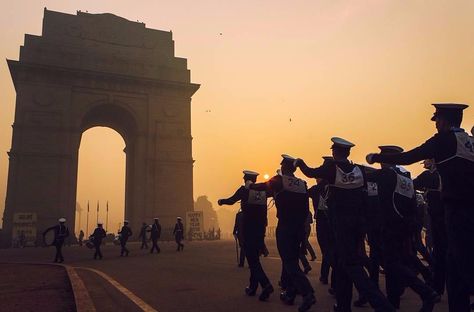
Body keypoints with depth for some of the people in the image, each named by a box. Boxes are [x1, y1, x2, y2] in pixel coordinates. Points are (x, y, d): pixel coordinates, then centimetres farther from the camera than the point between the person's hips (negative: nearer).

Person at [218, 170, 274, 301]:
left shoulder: (244, 190, -5)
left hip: (248, 230, -5)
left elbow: (231, 200, 5)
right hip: (260, 230, 5)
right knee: (255, 257, 17)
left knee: (252, 258, -4)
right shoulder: (263, 190, 6)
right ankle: (253, 287, 23)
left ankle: (266, 284, -21)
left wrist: (221, 201, 23)